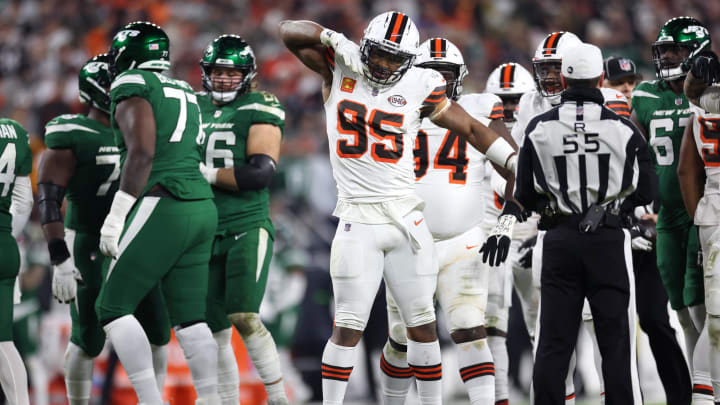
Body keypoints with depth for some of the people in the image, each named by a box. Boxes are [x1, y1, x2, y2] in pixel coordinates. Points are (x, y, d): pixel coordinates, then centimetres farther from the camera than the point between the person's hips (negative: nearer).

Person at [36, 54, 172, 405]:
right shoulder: (73, 137, -12)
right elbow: (49, 200, -17)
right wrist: (60, 260, -25)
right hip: (89, 247, -5)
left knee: (157, 330, -4)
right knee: (89, 340, -4)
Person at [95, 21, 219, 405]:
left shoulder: (132, 87, -4)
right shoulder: (184, 92, 22)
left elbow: (142, 152, -15)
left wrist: (116, 216, -14)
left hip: (163, 208, -8)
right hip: (202, 208, 8)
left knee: (112, 308, -1)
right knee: (188, 316, 9)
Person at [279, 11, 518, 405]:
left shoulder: (418, 86, 2)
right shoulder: (339, 69, 1)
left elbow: (472, 128, 8)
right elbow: (289, 31, 0)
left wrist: (519, 165, 3)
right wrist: (334, 39, -15)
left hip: (407, 217, 2)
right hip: (357, 220, -2)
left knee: (422, 324, 8)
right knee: (348, 327, -5)